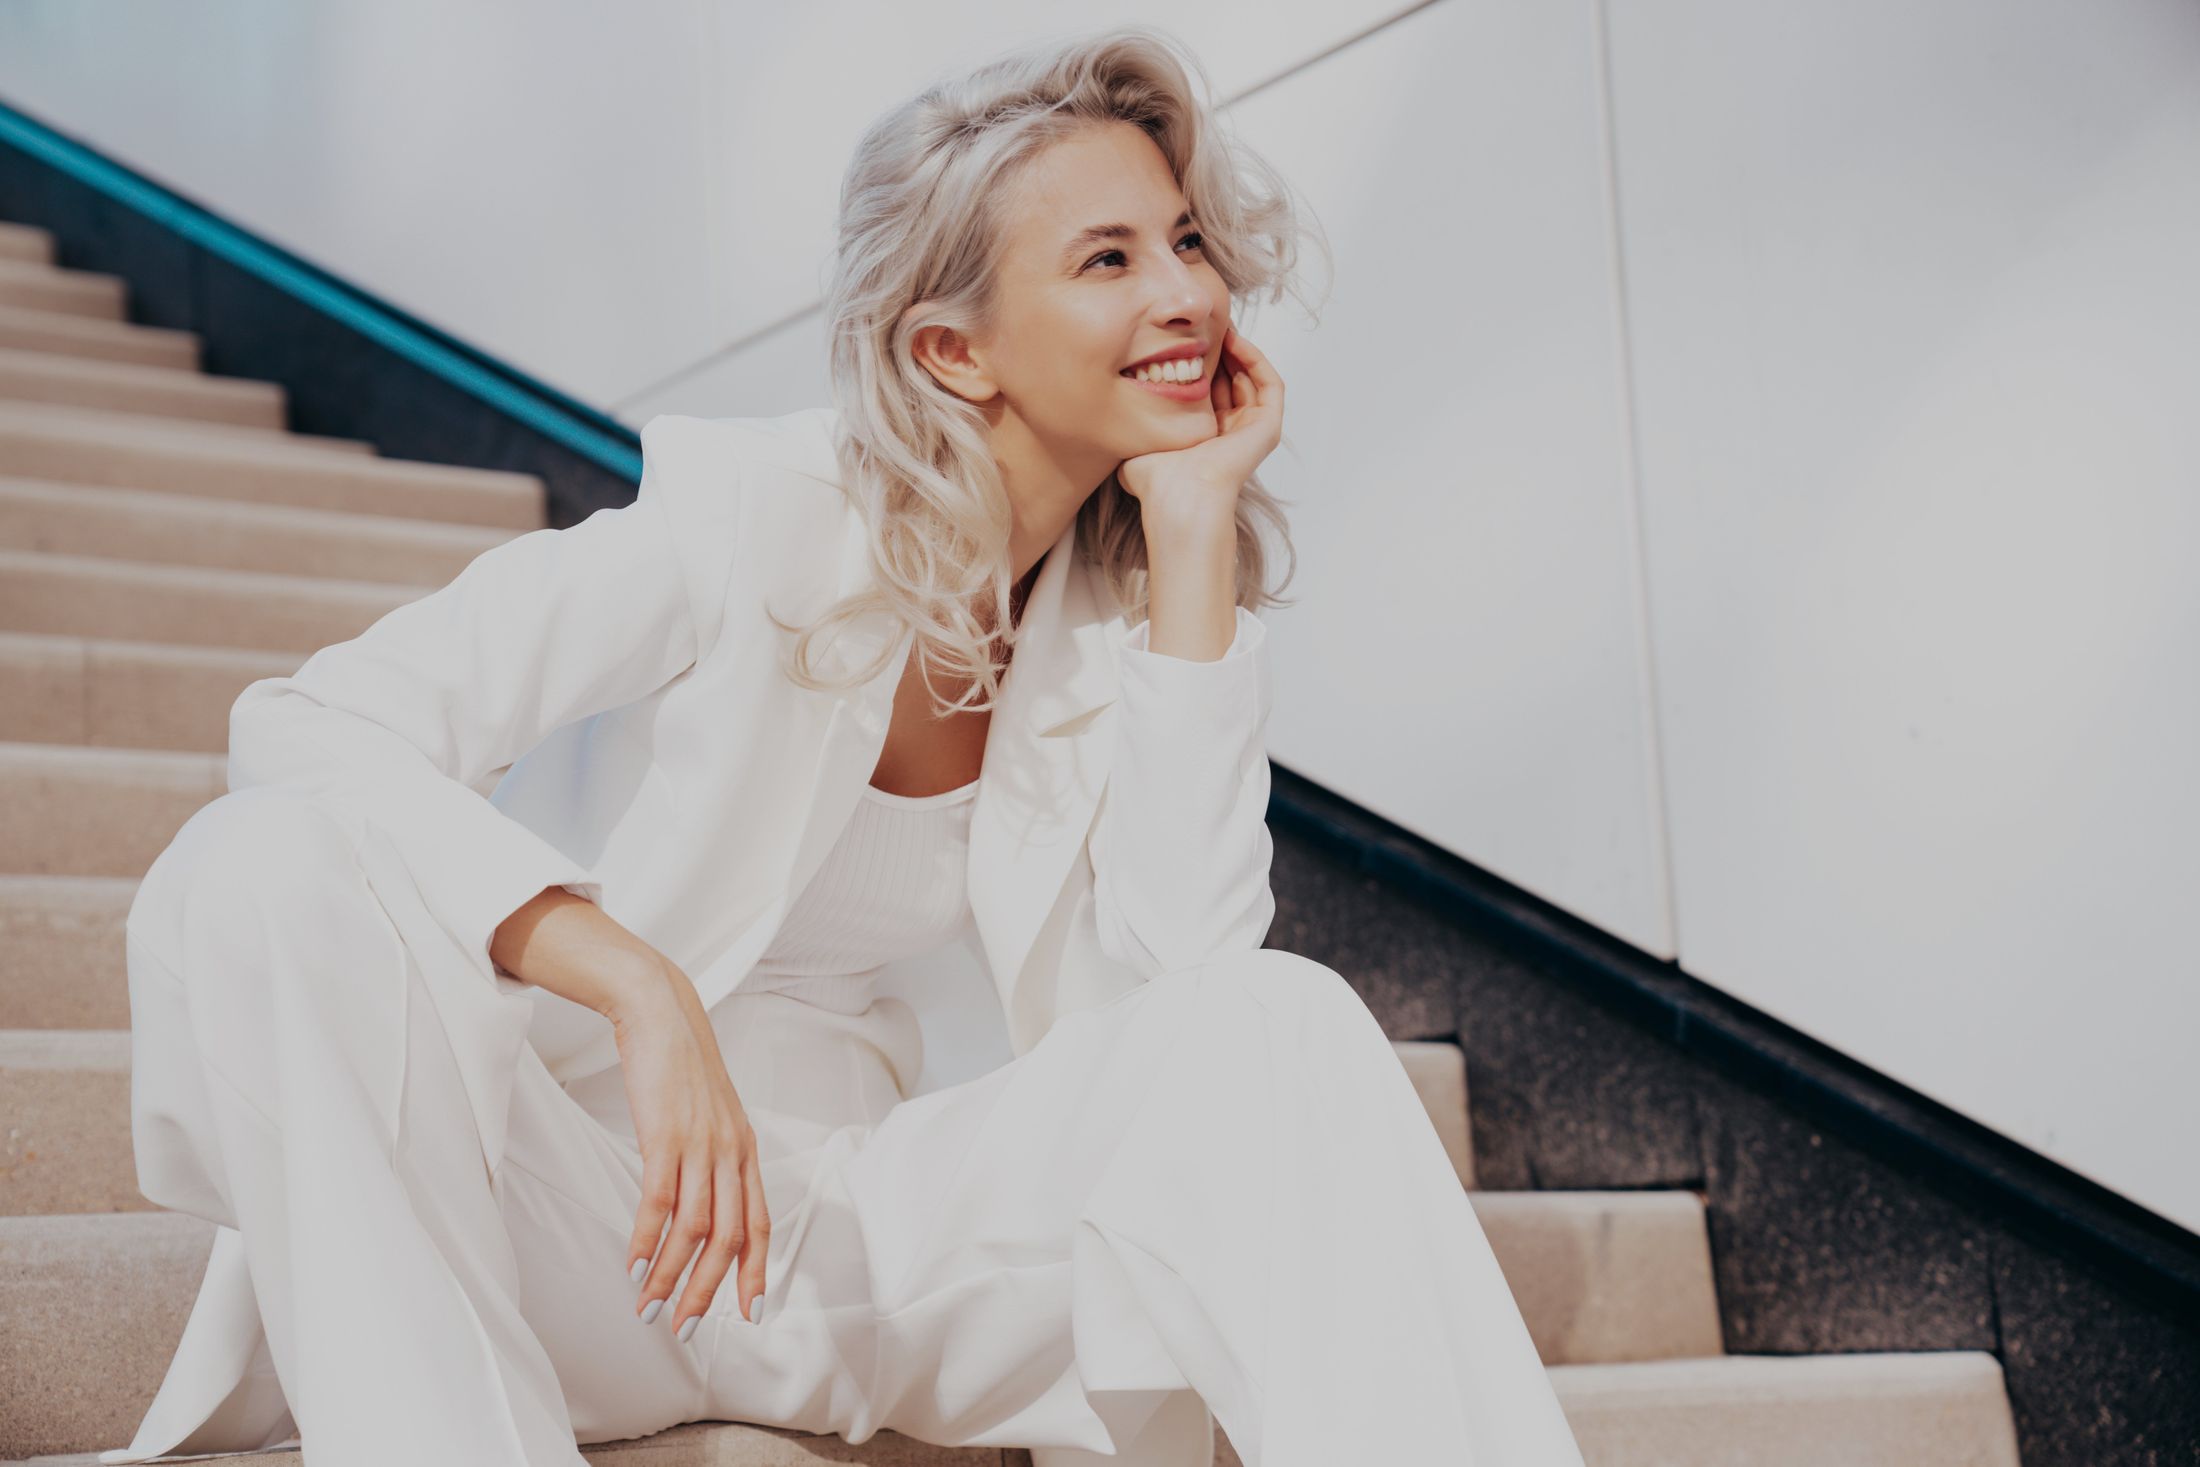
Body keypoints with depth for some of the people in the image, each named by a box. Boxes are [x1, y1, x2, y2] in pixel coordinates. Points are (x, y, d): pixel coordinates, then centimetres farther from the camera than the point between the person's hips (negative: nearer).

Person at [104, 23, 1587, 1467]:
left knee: (1277, 1035, -24)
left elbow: (1178, 980, -12)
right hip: (564, 1193, -3)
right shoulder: (756, 515, -13)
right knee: (277, 861, -32)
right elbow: (309, 726, -20)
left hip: (838, 1225, 3)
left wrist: (1199, 535, -12)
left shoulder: (1121, 613, 3)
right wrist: (639, 988, -33)